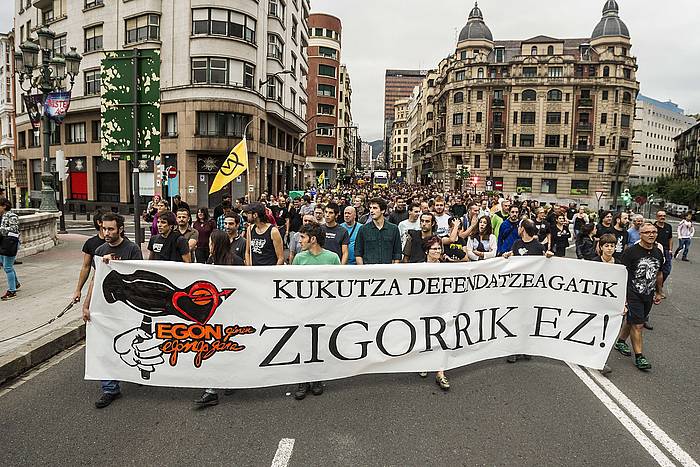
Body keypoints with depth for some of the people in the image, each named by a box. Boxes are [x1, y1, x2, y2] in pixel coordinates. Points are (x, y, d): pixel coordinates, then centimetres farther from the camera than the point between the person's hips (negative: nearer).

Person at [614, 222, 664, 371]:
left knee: (632, 320, 17)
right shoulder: (631, 252, -13)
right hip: (633, 295, -6)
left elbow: (659, 274, 19)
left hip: (649, 295, 6)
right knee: (637, 325, -5)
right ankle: (639, 357, 3)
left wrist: (658, 293, 24)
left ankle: (621, 342, 37)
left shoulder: (658, 253, 6)